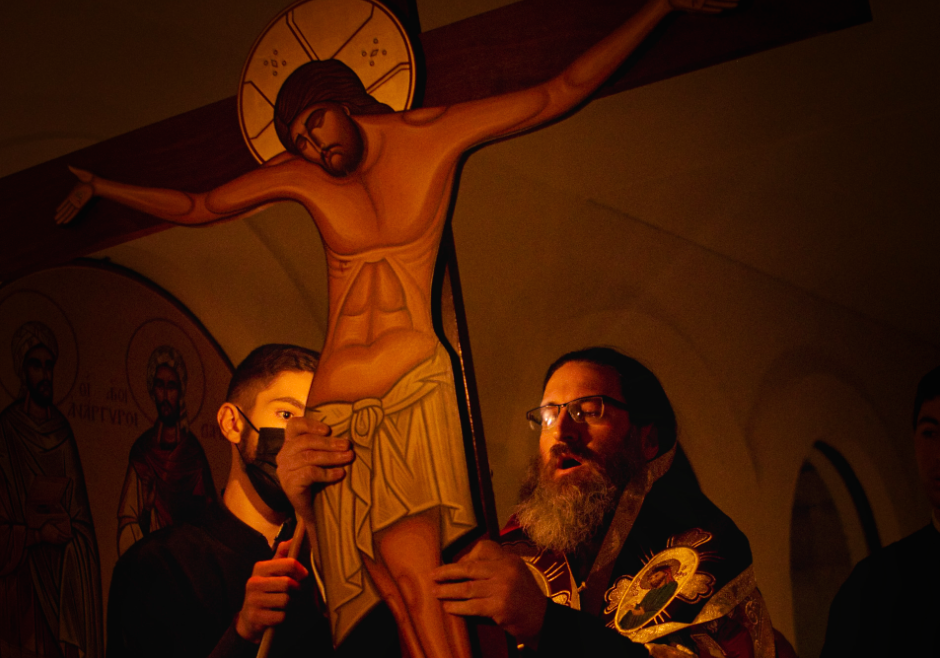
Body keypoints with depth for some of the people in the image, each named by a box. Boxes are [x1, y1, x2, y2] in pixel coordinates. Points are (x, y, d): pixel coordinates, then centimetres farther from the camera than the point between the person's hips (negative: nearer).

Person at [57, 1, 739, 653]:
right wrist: (100, 188, 29)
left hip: (414, 388, -3)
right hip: (336, 406, 3)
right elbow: (195, 207, 27)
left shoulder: (431, 134, 8)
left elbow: (561, 92, 9)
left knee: (413, 571, -24)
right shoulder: (302, 175, 15)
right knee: (397, 593, -10)